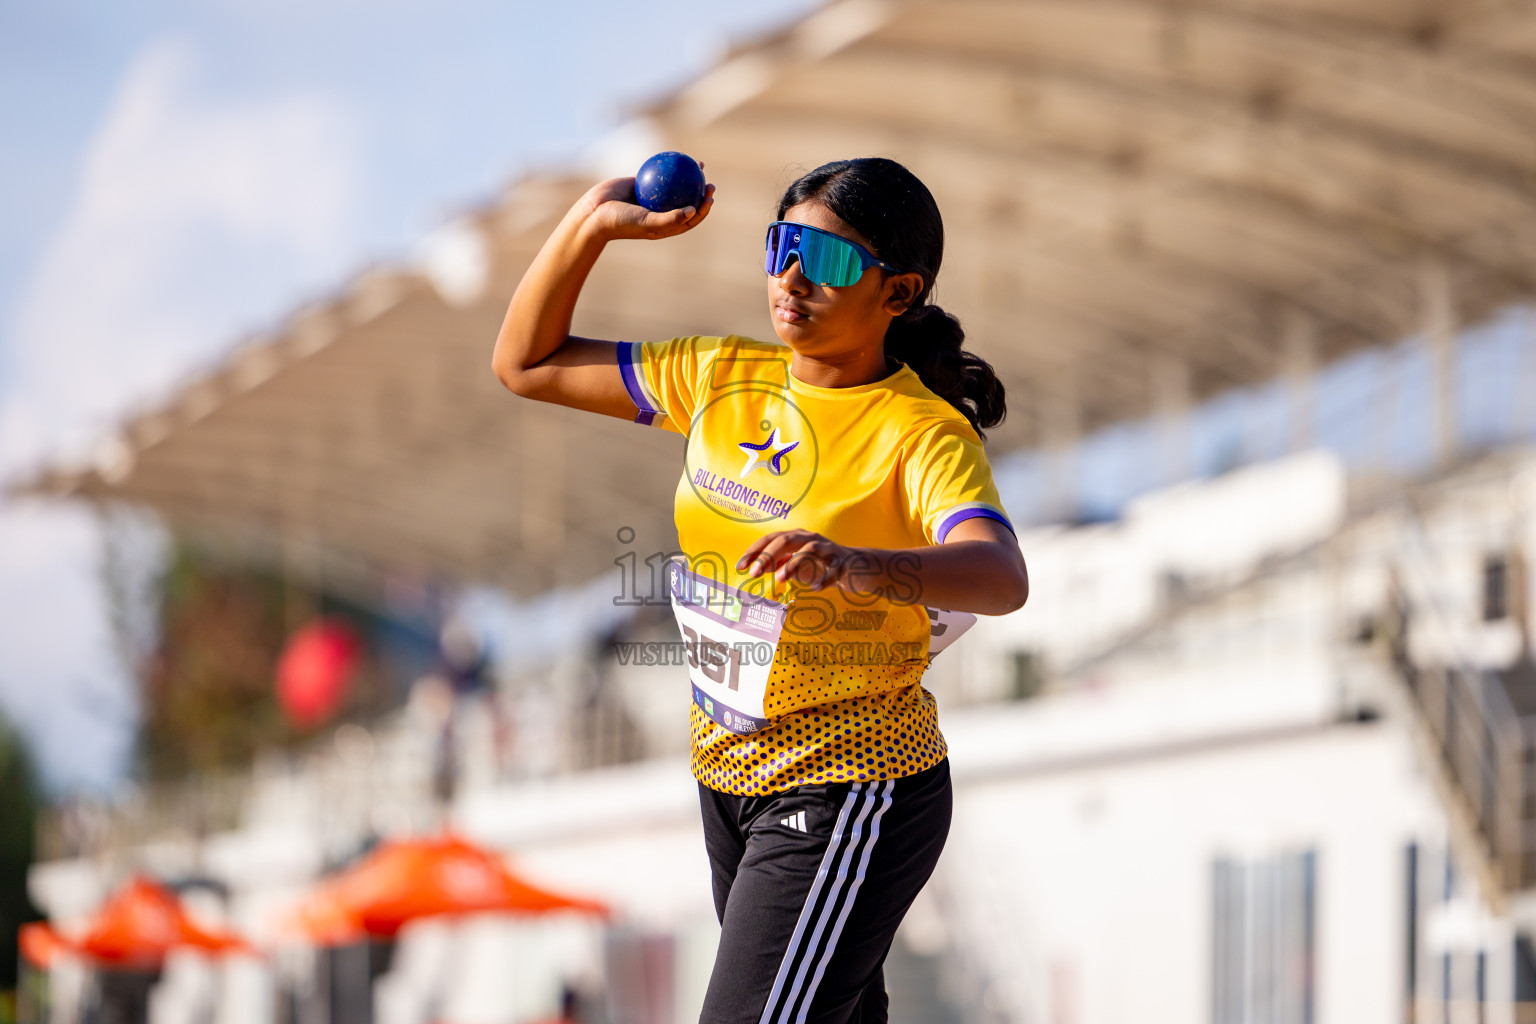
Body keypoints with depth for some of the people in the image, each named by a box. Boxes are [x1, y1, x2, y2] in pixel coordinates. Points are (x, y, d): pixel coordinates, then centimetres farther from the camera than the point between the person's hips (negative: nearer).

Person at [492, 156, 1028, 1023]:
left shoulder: (921, 432, -18)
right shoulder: (725, 379, 2)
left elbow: (1001, 578, -38)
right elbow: (527, 364, 9)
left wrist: (855, 563, -57)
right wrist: (592, 226, -6)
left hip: (853, 791, -7)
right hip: (732, 779, 8)